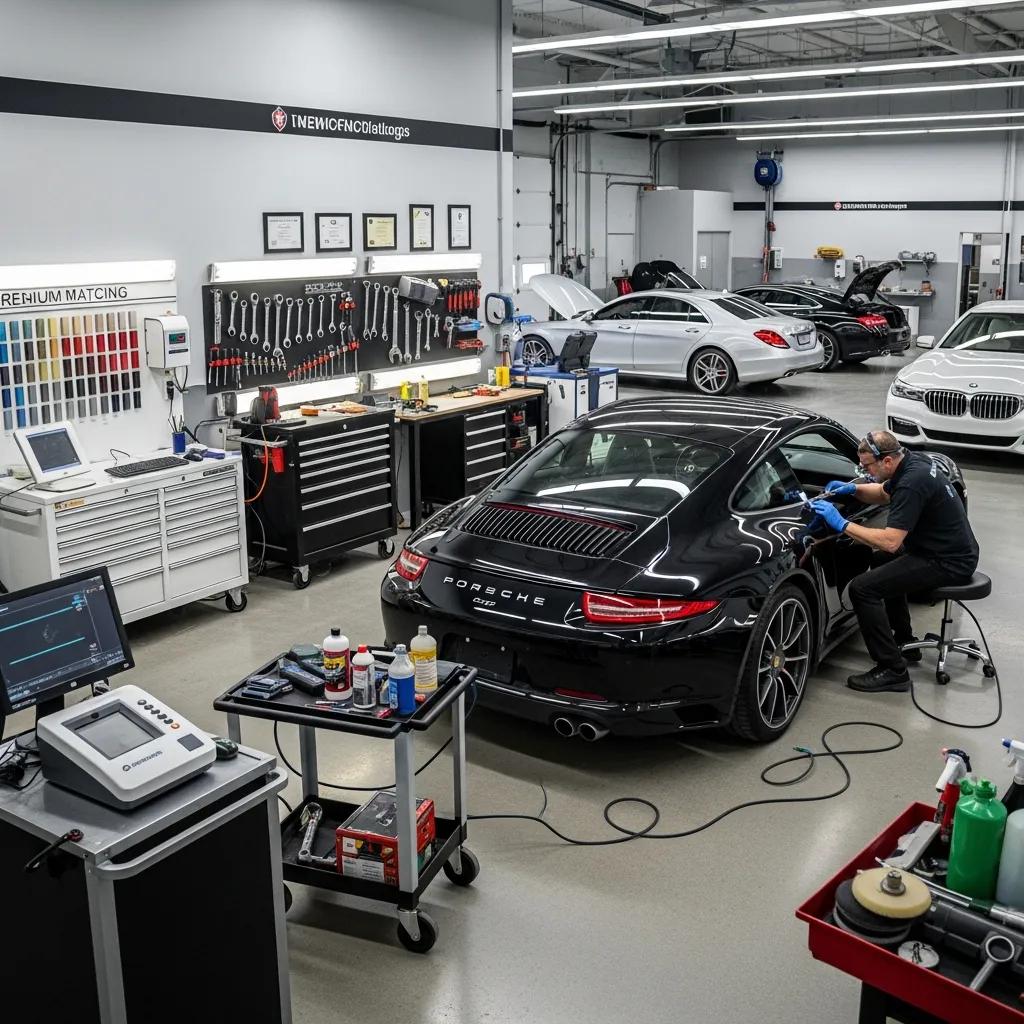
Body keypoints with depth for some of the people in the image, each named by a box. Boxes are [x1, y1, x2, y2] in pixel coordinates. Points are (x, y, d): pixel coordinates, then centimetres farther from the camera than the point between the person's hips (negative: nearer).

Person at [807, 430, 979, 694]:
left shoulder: (912, 483, -26)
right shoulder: (913, 461, 4)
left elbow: (890, 541, -29)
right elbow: (883, 494, 24)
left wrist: (842, 524, -24)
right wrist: (852, 489, 5)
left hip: (948, 563, -11)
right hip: (953, 550, 11)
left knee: (863, 588, -17)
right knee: (881, 561, 31)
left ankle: (892, 670, -10)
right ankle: (904, 643, 33)